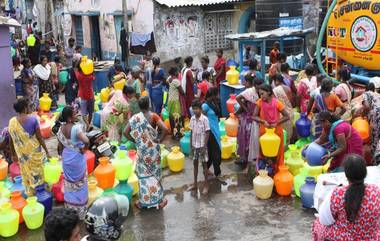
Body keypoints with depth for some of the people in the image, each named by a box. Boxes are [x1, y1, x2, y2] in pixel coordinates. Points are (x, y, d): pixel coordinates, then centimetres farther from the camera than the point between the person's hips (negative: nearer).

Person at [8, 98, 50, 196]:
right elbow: (39, 137, -16)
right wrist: (47, 151, -7)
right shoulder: (33, 119, -20)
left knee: (26, 172, 20)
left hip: (21, 152, 3)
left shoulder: (12, 122, -11)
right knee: (37, 169, 18)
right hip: (34, 150, -3)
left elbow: (12, 140, -2)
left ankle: (30, 192, 34)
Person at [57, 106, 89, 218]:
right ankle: (80, 211, 21)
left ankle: (70, 210, 33)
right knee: (79, 184, 11)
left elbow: (60, 146, 6)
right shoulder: (76, 128, -25)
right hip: (77, 158, -6)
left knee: (69, 184, 20)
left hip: (66, 158, 6)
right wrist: (83, 148, -18)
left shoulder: (61, 129, -4)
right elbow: (86, 141, -39)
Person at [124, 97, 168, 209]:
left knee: (143, 174, 12)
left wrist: (135, 140, 4)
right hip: (153, 148, -1)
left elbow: (126, 132, -7)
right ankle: (158, 200, 23)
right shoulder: (153, 116, -12)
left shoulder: (135, 117, -5)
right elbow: (165, 129, -23)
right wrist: (159, 140, -9)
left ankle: (143, 201, 18)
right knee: (155, 173, 13)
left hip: (141, 149, 1)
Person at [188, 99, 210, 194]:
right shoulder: (192, 119, 1)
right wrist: (191, 144, 6)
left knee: (204, 165, 3)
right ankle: (195, 184, 24)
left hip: (202, 146, -5)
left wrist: (204, 146, -14)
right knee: (195, 164, 13)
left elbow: (207, 133, -13)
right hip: (194, 145, 5)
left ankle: (206, 185, 13)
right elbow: (191, 132, 7)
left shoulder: (205, 119, -15)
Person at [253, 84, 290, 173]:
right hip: (264, 131, 2)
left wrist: (276, 123, -22)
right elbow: (254, 116, -10)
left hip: (276, 131, -1)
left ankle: (277, 171, 24)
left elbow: (287, 116, -13)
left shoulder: (277, 103, -14)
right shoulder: (260, 102, -9)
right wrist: (263, 121, -26)